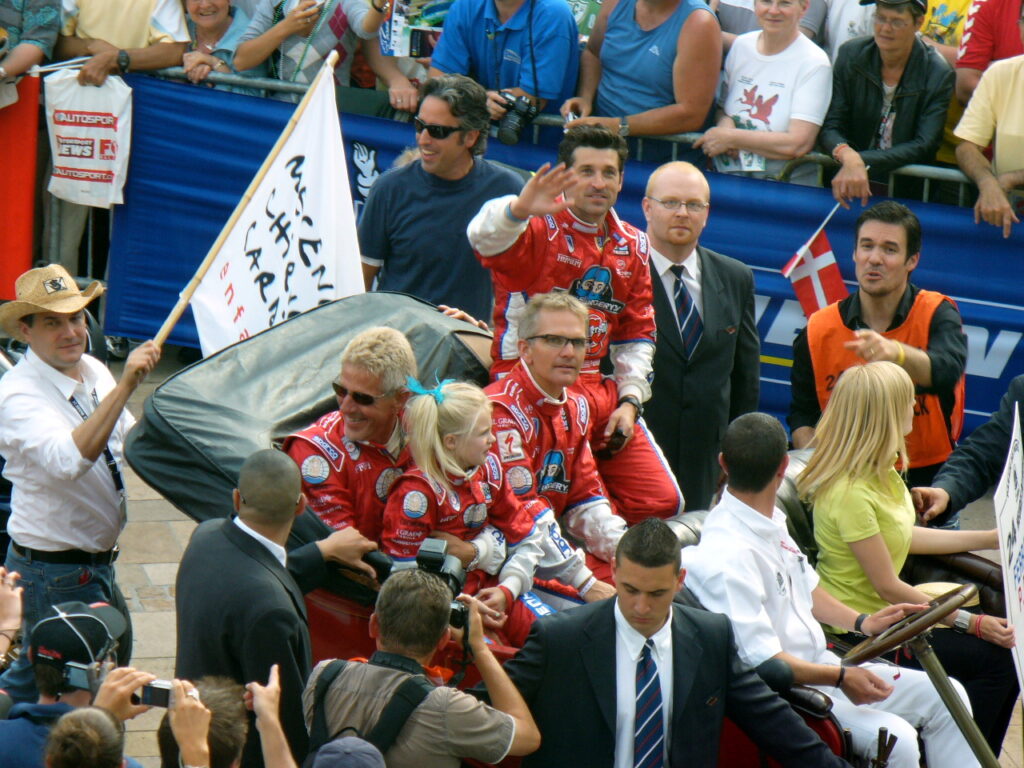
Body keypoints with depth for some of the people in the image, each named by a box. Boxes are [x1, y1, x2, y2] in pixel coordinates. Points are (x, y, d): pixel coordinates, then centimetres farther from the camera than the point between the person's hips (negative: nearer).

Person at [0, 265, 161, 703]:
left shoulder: (95, 372, 3)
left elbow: (129, 440, 20)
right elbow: (70, 460, -41)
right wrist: (124, 387, -44)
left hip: (96, 563, 8)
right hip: (55, 574, -8)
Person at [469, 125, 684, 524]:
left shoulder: (631, 246, 12)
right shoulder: (539, 227, -8)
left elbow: (636, 333, 19)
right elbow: (484, 237, -30)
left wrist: (630, 400, 7)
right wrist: (519, 209, -52)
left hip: (599, 392, 6)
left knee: (661, 501, 0)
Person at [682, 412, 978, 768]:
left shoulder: (771, 520, 6)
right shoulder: (728, 555, -25)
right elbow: (760, 660, -26)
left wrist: (860, 622, 11)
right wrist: (840, 677, -25)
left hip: (820, 662, 10)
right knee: (894, 737, -28)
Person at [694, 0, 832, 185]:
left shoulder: (814, 63, -9)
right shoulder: (741, 45, 9)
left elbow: (798, 145, -16)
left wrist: (731, 138, -12)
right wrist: (724, 122, -4)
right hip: (727, 181, 6)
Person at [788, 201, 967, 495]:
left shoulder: (937, 314, -4)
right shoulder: (819, 330, 3)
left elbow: (946, 371, -25)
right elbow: (802, 415, 11)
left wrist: (896, 352, -45)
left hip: (925, 483, -1)